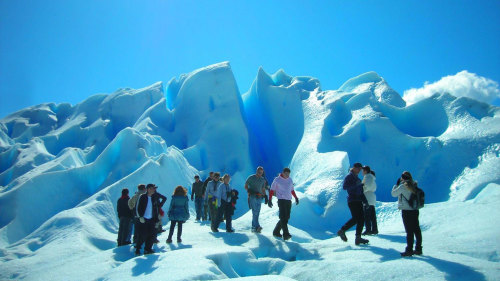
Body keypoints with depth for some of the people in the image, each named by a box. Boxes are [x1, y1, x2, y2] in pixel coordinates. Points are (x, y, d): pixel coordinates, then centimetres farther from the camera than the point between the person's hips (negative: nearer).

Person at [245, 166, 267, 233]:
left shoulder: (263, 180, 16)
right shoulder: (251, 178, 2)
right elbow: (245, 186, 4)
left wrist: (265, 195, 9)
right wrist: (249, 191, -13)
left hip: (259, 197, 5)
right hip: (252, 197, -5)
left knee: (257, 213, 3)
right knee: (255, 212, -16)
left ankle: (253, 227, 9)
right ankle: (257, 226, -23)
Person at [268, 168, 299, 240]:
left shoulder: (290, 180, 12)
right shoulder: (277, 180, -2)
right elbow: (272, 190, 2)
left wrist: (296, 197, 16)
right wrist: (269, 200, -5)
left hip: (289, 200, 6)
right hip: (281, 200, -6)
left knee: (286, 217, 5)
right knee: (283, 217, -16)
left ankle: (276, 232, 18)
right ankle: (286, 234, -22)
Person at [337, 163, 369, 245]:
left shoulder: (357, 178, 21)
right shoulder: (349, 176, -5)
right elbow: (344, 187, -21)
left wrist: (365, 201, 19)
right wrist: (358, 185, -26)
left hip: (358, 201, 9)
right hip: (352, 200, -9)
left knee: (361, 219, 1)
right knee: (355, 218, -16)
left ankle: (358, 238, 3)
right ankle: (342, 231, -2)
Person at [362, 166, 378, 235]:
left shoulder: (367, 176, -9)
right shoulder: (371, 177, 20)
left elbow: (368, 186, -20)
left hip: (368, 198, -10)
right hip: (372, 198, 10)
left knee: (366, 215, -8)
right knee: (372, 216, 10)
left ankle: (368, 230, -9)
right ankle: (374, 230, 10)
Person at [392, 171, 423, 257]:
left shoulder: (403, 186, -12)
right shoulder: (413, 186, 7)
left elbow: (393, 193, -4)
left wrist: (396, 184, 7)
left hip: (406, 211, -7)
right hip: (415, 210, 7)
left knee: (409, 231, -5)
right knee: (416, 230, 11)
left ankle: (409, 250, -2)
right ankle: (418, 249, 18)